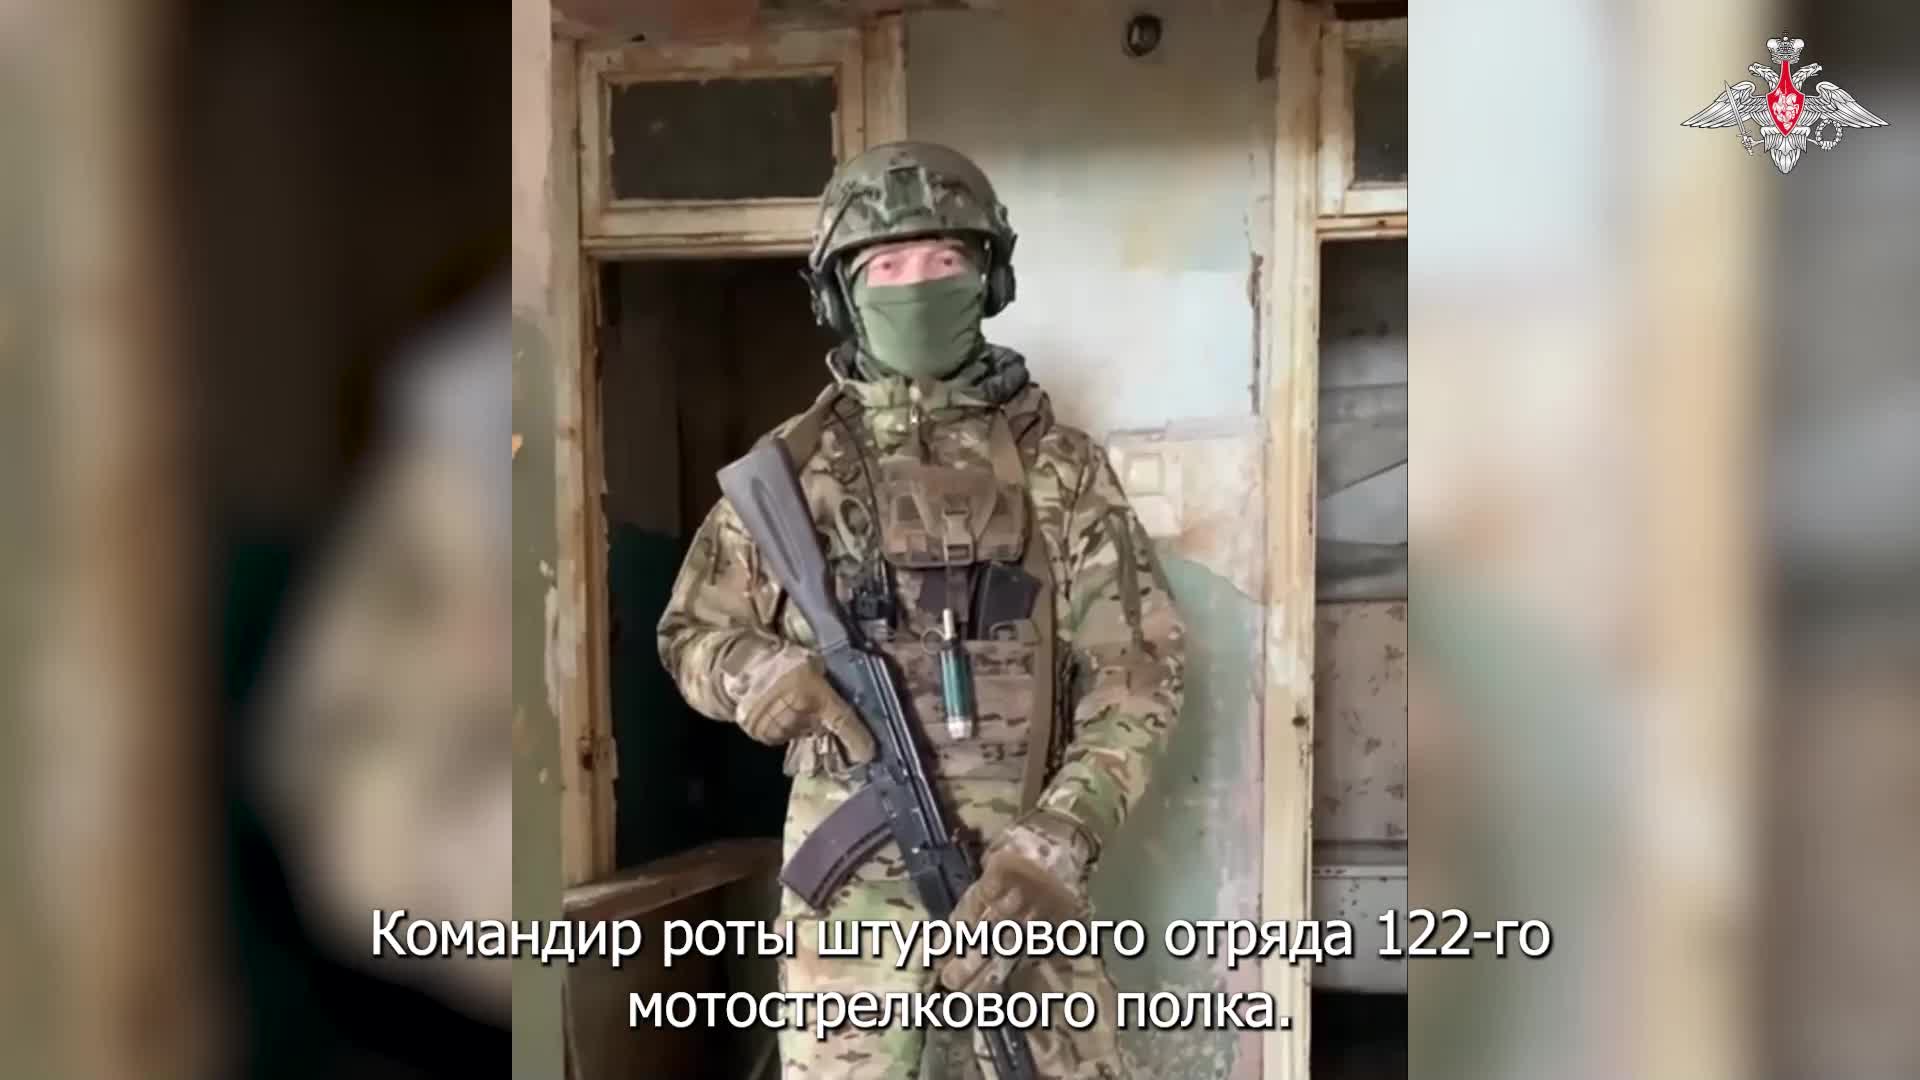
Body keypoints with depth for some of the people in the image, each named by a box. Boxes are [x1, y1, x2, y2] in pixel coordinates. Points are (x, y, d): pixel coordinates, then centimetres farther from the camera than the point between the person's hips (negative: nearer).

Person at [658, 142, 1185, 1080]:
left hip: (1019, 870, 0)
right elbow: (690, 632, 12)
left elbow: (1136, 670, -3)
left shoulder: (1058, 464, 2)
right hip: (847, 874, 1)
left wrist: (1056, 845, -16)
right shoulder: (791, 465, 4)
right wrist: (756, 671, -12)